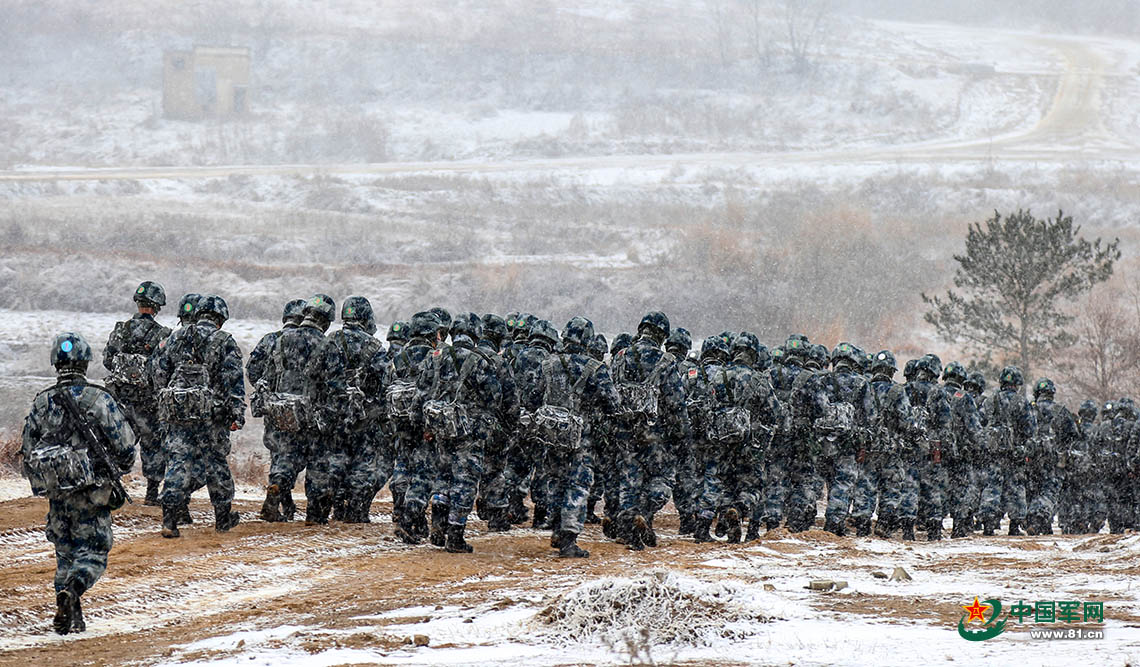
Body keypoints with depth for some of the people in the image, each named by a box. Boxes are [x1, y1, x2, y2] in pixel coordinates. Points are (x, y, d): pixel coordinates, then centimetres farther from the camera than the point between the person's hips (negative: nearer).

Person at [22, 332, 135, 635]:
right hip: (92, 493, -4)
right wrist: (117, 470, 12)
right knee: (92, 553, 2)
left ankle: (71, 618, 13)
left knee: (65, 553, 16)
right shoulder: (99, 399, -8)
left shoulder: (41, 402, 2)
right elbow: (125, 444, -8)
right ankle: (71, 590, -26)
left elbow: (28, 451, 8)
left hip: (57, 493, 4)